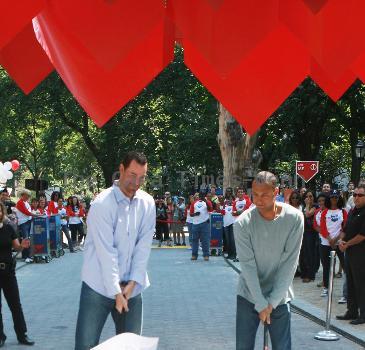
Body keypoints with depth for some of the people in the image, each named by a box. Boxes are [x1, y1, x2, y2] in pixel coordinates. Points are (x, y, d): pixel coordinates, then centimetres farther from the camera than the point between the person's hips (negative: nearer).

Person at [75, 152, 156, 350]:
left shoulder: (147, 203, 1)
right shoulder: (102, 204, -14)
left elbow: (144, 246, -1)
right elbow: (106, 252, -17)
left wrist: (133, 282, -9)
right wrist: (116, 292, -17)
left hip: (131, 287, 5)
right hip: (99, 286, -4)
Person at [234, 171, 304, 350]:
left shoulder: (294, 218, -13)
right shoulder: (243, 223, -14)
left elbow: (290, 263, -11)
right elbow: (247, 265, -13)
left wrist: (272, 302, -12)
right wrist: (261, 304, -16)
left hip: (279, 297, 0)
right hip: (249, 295, 0)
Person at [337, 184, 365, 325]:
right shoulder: (353, 211, 14)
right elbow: (345, 229, 21)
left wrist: (347, 244, -10)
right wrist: (341, 241, 2)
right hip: (349, 251, 9)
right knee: (350, 283, 14)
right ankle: (352, 312, 22)